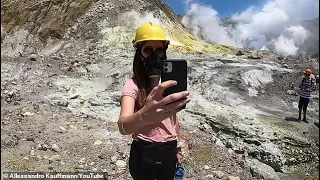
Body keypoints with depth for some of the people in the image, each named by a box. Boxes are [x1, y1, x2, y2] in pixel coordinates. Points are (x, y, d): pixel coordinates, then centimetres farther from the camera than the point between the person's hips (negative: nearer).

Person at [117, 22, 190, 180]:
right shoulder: (133, 85, -18)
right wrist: (143, 117, -57)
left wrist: (177, 149, 15)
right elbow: (123, 126, -36)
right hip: (143, 154, -4)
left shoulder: (169, 84, 0)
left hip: (169, 152, 4)